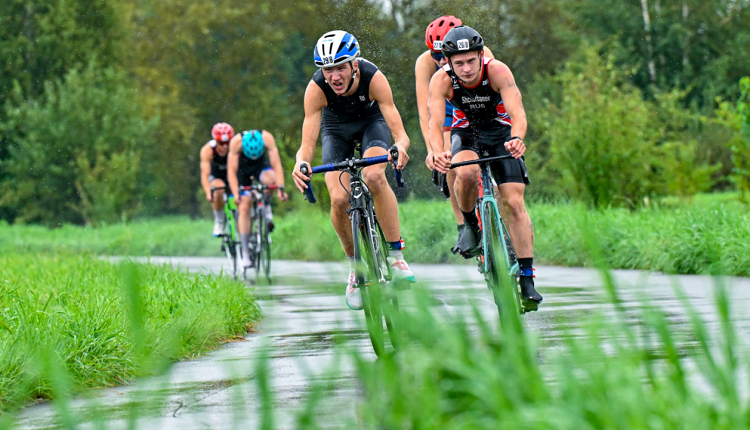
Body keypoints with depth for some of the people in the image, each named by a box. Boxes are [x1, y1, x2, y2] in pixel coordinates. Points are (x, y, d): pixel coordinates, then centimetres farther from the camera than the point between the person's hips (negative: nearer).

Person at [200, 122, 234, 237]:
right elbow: (204, 174, -38)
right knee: (219, 189, -34)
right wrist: (208, 193, -53)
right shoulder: (207, 150, -31)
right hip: (216, 176, -2)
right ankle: (219, 223, -17)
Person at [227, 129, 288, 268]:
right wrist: (236, 193, -42)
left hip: (261, 165, 1)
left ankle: (266, 206, -5)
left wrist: (280, 189, -43)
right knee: (244, 207, -13)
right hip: (241, 168, -1)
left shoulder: (267, 138, -32)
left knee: (270, 179, -36)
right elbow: (232, 171, -32)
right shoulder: (236, 142, -34)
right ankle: (245, 253, -10)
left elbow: (276, 164, -33)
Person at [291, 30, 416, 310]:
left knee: (374, 177, -32)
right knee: (339, 199, -19)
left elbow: (400, 132, -37)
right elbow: (307, 145, -33)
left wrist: (400, 147, -61)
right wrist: (301, 163, -57)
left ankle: (396, 255, -21)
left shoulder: (373, 79, -35)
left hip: (371, 121, -1)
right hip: (336, 128, 1)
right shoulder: (316, 89, -33)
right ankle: (354, 264, 5)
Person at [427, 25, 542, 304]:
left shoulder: (498, 71, -29)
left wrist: (517, 139, -62)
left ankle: (527, 279, -9)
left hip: (500, 129, 0)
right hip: (466, 131, 0)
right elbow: (434, 123, -36)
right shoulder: (442, 80, -26)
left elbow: (517, 113, -40)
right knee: (467, 173, -34)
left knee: (513, 202, -13)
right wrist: (438, 153, -57)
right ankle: (470, 225, -4)